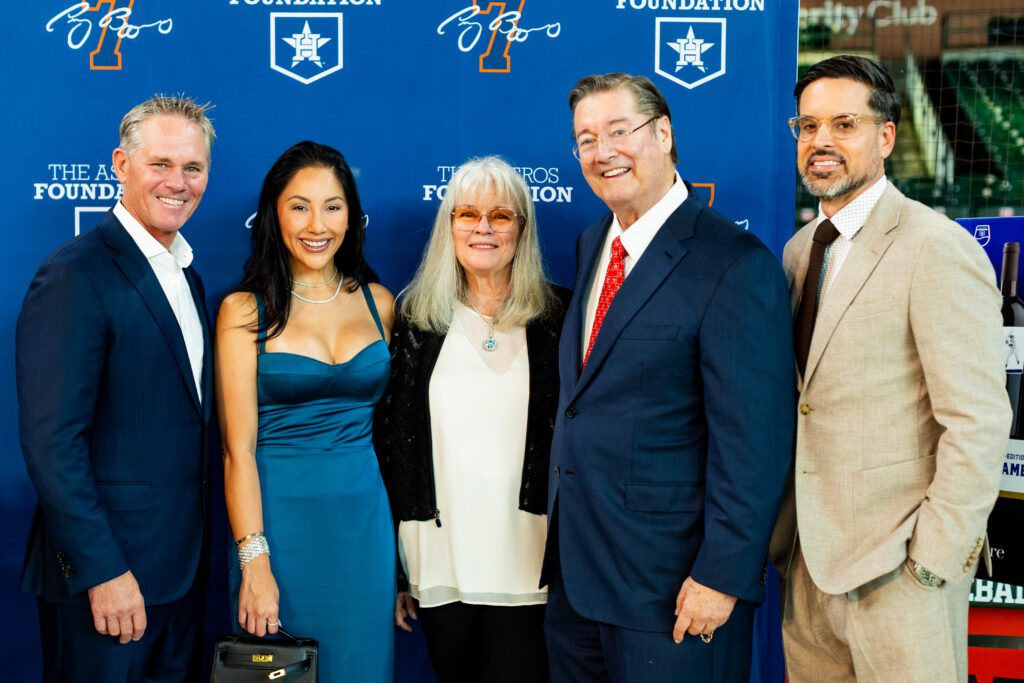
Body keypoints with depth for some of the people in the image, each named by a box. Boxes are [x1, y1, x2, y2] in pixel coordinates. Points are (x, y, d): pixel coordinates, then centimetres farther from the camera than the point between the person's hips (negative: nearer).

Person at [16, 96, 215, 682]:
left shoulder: (185, 274, 11)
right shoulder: (76, 276, -16)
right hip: (105, 572, -8)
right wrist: (101, 570, -20)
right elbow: (51, 441, -20)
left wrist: (197, 552, 11)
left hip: (183, 566, 8)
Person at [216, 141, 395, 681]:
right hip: (278, 515, -3)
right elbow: (238, 447, -8)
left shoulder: (377, 302, 6)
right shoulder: (245, 310, -4)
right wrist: (254, 561, -14)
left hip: (364, 520, 3)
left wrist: (402, 536, 5)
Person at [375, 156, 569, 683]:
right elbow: (391, 446, 7)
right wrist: (394, 567, 5)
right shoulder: (416, 320, 6)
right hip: (441, 565, 2)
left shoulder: (557, 318, 1)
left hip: (527, 566, -2)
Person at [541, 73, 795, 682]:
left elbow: (754, 441, -18)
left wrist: (722, 575, -19)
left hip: (670, 581, -7)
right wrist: (564, 530, 11)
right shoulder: (592, 244, 10)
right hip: (575, 564, 7)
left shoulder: (736, 265, -16)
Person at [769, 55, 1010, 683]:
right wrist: (786, 529, 8)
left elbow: (979, 423, -16)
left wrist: (933, 561, -16)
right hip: (809, 558, 7)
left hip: (896, 561, -6)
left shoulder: (938, 249, -13)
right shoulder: (799, 251, 10)